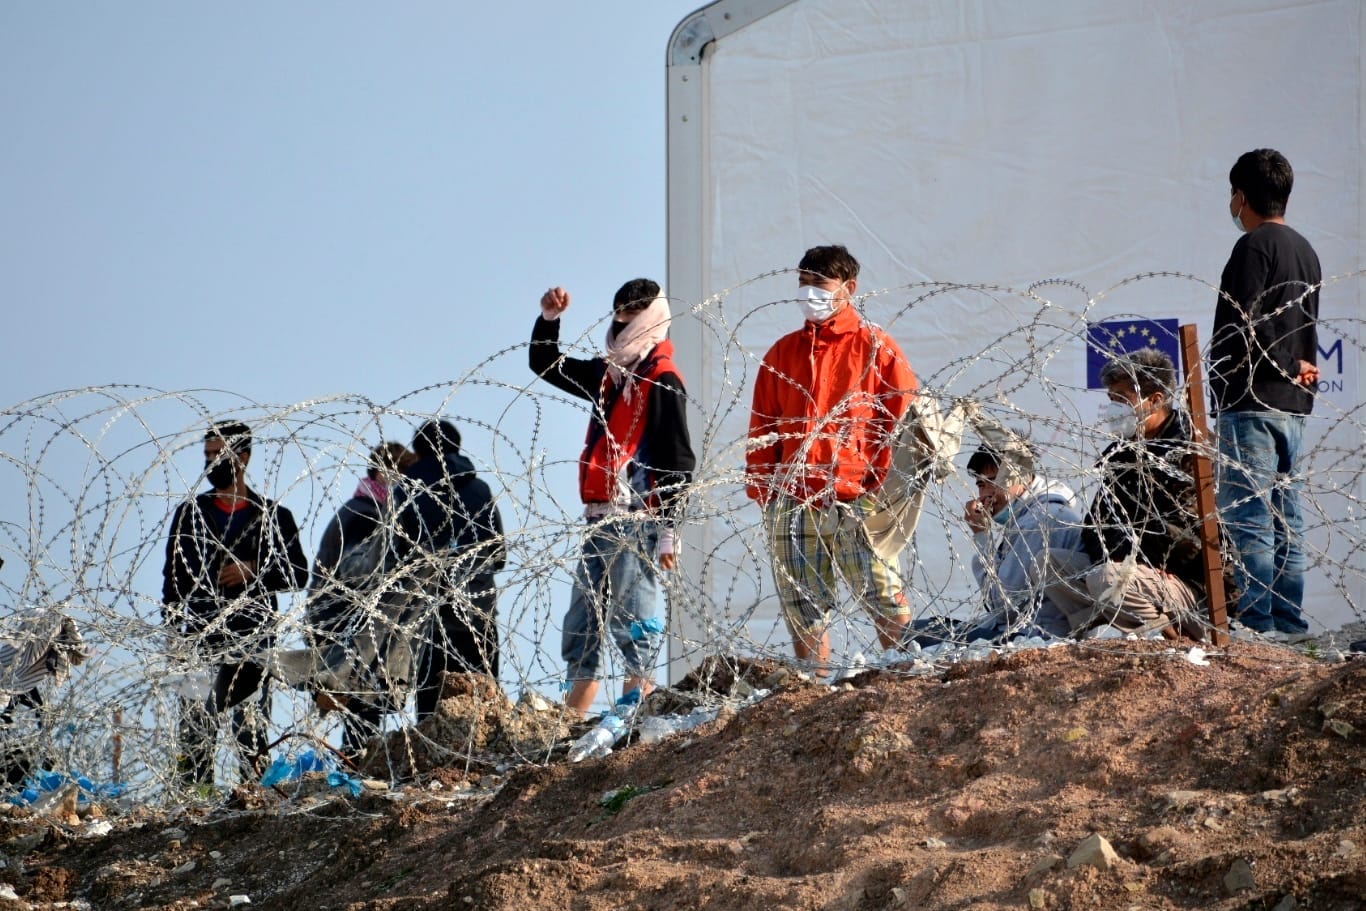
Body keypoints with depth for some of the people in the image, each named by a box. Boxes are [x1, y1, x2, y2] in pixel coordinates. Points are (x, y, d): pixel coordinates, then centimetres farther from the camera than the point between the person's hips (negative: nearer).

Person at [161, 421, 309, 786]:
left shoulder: (273, 517, 10)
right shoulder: (190, 513, 15)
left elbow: (298, 573, 8)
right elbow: (173, 579, 13)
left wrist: (254, 572, -8)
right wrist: (171, 630, 2)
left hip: (253, 637, -1)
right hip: (200, 635, 1)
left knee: (252, 727, -4)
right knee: (196, 720, -6)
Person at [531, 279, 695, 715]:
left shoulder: (662, 380, -7)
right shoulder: (609, 373, 17)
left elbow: (677, 462, -12)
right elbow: (546, 367, 31)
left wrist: (668, 530, -17)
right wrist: (548, 320, 14)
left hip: (637, 519, -9)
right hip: (601, 517, 9)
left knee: (632, 615, -9)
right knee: (582, 619, 9)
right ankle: (573, 713, 13)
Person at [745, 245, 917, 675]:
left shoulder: (875, 347, 6)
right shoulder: (782, 352, 18)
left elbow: (903, 418, 3)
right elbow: (762, 427, 18)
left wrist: (891, 485, -7)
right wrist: (760, 489, 8)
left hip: (859, 501, -4)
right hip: (793, 506, 4)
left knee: (886, 600, -10)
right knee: (803, 612, 3)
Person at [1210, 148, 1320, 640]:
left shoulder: (1254, 246, -9)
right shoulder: (1305, 250, 19)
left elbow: (1244, 328, -16)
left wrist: (1288, 368, -4)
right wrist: (1299, 366, 4)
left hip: (1252, 401, -9)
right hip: (1293, 403, 9)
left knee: (1247, 516, -10)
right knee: (1285, 518, 10)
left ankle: (1254, 621, -13)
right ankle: (1288, 619, 10)